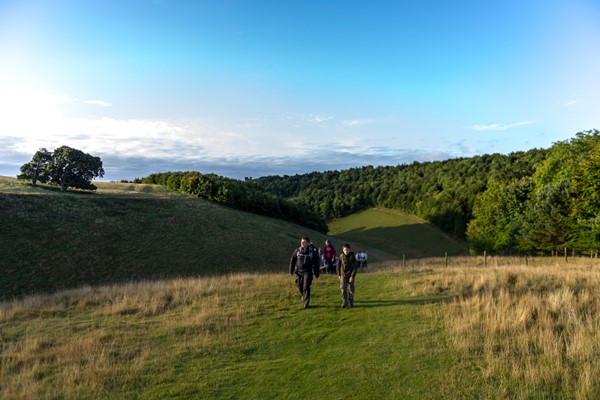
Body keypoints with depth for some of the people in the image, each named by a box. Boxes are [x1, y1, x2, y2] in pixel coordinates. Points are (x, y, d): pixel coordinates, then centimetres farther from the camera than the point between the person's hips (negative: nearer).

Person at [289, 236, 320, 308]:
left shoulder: (312, 251, -7)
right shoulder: (297, 251, -2)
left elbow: (316, 263, 1)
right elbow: (292, 261, 7)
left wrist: (316, 273, 2)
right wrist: (291, 271, 6)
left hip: (308, 272, -3)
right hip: (299, 271, 3)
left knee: (306, 287, -10)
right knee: (300, 286, 12)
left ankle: (306, 302, 2)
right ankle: (304, 296, 42)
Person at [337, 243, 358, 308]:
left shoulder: (352, 257, -10)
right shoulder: (341, 256, -2)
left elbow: (355, 267, -10)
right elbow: (338, 266, 8)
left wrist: (352, 276, -15)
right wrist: (339, 274, 5)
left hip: (350, 275, -1)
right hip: (343, 275, 1)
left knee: (351, 289, 5)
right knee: (343, 288, -8)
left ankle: (350, 303, 18)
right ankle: (344, 302, 3)